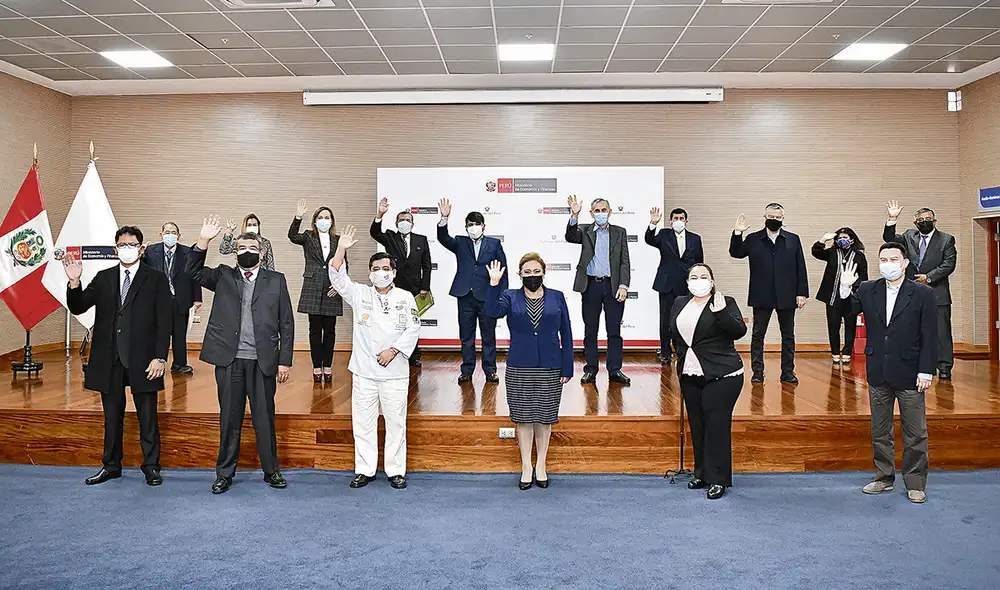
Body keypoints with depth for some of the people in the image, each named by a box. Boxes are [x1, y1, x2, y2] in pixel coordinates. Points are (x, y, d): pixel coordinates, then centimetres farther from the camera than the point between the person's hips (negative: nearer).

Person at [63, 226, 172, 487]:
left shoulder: (156, 279, -1)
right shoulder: (103, 278, 10)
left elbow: (165, 321, -5)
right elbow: (77, 308, 3)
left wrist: (159, 357, -12)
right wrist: (74, 282, -16)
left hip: (142, 361, -3)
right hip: (109, 360, 3)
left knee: (147, 418, 5)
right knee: (112, 417, 14)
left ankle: (151, 467, 17)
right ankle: (111, 465, 28)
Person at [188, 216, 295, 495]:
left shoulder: (276, 280, 5)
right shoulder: (223, 276, 10)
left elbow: (286, 323, 4)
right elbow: (194, 271, -7)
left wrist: (285, 361, -1)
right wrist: (203, 240, -20)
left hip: (263, 361, -1)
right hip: (229, 360, 1)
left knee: (265, 419, 8)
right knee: (229, 419, 11)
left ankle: (271, 471, 22)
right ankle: (225, 473, 23)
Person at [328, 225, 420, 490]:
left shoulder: (405, 297, 2)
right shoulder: (360, 294, 5)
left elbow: (413, 329, -2)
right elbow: (338, 278, -8)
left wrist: (393, 350, -12)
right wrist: (341, 249, -19)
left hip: (395, 371, -1)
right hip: (364, 370, 1)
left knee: (396, 422, 5)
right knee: (363, 421, 7)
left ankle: (396, 471, 17)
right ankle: (364, 470, 19)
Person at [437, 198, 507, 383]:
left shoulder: (494, 244, 5)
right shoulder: (460, 243, 9)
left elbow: (502, 268, 4)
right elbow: (443, 238, -8)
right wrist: (444, 218, -24)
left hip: (488, 297, -1)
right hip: (465, 296, 1)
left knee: (489, 335, 6)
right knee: (466, 336, 8)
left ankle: (490, 370, 16)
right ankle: (467, 370, 17)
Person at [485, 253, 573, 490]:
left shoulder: (557, 298, 3)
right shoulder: (510, 297, 3)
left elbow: (566, 335, 3)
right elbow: (492, 311, -18)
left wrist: (567, 368, -1)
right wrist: (494, 284, -25)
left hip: (550, 368, 0)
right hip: (519, 369, 0)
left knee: (544, 418, 10)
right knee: (524, 418, 7)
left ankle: (541, 466, 25)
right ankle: (526, 467, 21)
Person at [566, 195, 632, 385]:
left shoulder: (620, 232, 9)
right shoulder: (585, 230, 8)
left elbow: (625, 261, 4)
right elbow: (570, 237, -14)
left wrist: (623, 285, -7)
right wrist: (574, 215, -27)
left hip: (613, 286, 0)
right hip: (591, 285, 0)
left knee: (614, 331, 4)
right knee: (590, 331, 6)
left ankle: (614, 370, 11)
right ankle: (590, 370, 14)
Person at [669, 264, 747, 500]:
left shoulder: (725, 303, -5)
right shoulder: (679, 304, 11)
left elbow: (740, 331, -17)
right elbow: (674, 334, 22)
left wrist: (721, 312, -27)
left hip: (721, 376, -6)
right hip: (690, 376, 6)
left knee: (717, 426, -4)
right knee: (697, 427, 12)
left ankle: (718, 480, 5)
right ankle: (702, 473, 24)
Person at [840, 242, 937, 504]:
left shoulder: (923, 294, -6)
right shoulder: (868, 290, 2)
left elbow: (930, 337, -6)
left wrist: (926, 371, -10)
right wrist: (845, 290, -22)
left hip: (909, 374, -3)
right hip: (878, 374, 3)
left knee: (915, 433, 7)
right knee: (880, 431, 13)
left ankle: (915, 484, 21)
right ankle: (883, 478, 27)